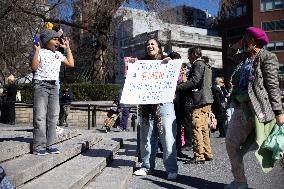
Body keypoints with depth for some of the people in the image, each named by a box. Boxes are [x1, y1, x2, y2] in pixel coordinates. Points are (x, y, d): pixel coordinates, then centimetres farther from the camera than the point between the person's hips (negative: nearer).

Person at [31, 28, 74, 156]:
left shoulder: (58, 54, 15)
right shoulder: (40, 52, -5)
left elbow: (71, 64, 16)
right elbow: (34, 67, -17)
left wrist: (67, 49, 17)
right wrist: (36, 51, -20)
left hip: (53, 86, 7)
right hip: (40, 85, -7)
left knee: (53, 116, 6)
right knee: (40, 116, -7)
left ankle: (50, 144, 14)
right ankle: (39, 146, -2)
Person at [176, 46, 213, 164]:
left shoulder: (198, 64, -6)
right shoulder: (206, 65, 24)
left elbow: (194, 80, -18)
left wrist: (178, 87, -18)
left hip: (200, 101, -10)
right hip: (207, 100, 10)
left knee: (196, 128, -10)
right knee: (204, 128, 13)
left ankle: (199, 156, -9)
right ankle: (207, 153, 18)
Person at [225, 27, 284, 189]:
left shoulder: (267, 57, -8)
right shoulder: (243, 58, 14)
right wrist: (236, 46, 16)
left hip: (259, 109, -8)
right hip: (241, 108, 8)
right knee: (231, 142, 9)